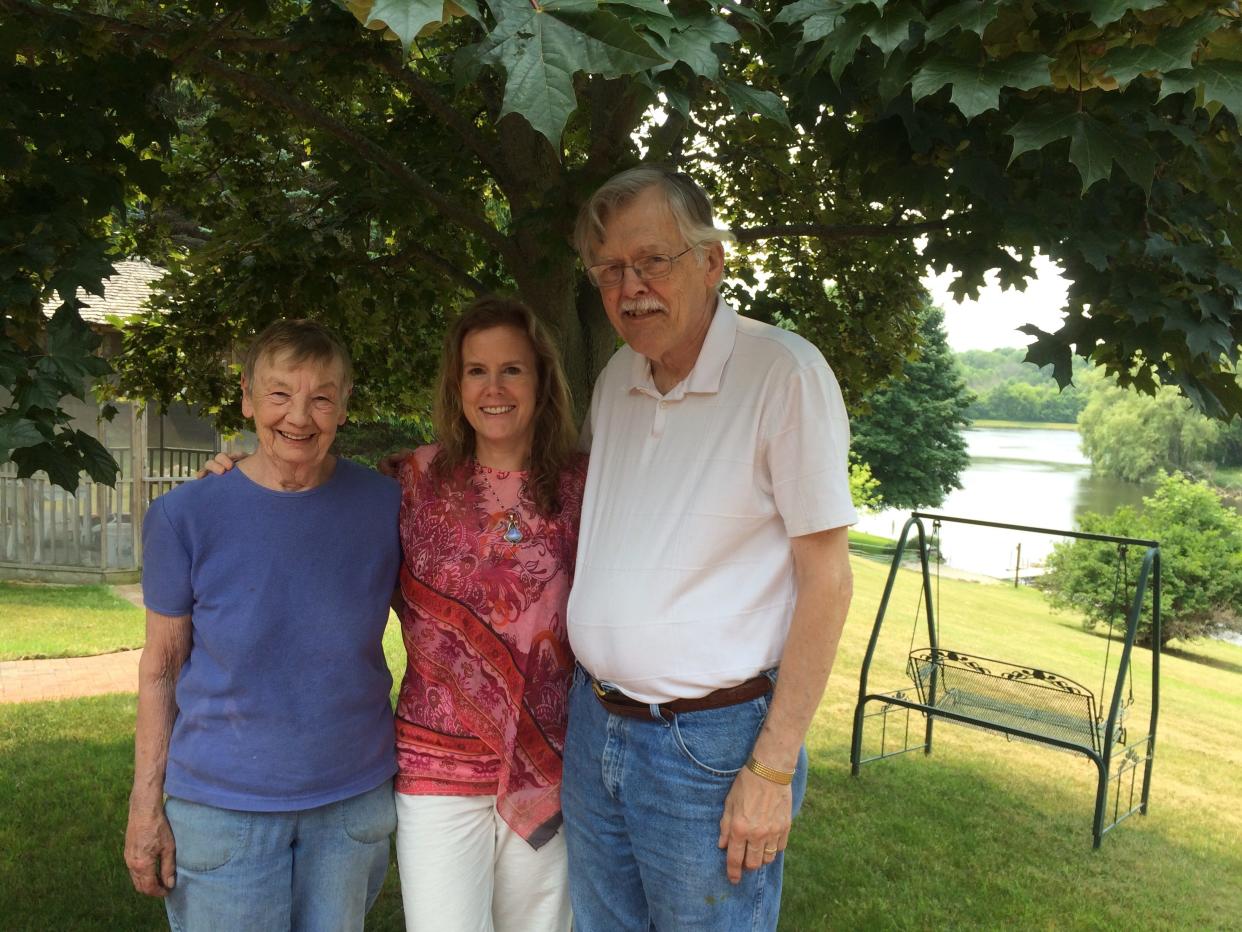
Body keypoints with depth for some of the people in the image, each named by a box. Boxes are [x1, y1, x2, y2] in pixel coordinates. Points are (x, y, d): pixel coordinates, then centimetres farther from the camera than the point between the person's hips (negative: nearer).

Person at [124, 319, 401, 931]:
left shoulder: (384, 504, -5)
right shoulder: (185, 515, -8)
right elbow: (160, 666, -2)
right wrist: (146, 805, -2)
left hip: (354, 794, 2)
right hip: (222, 805, -1)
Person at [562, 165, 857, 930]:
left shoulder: (784, 373, -16)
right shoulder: (615, 379, 5)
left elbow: (826, 579, -15)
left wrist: (773, 769, -15)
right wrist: (592, 696, 12)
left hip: (710, 743, -6)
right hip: (594, 724, 7)